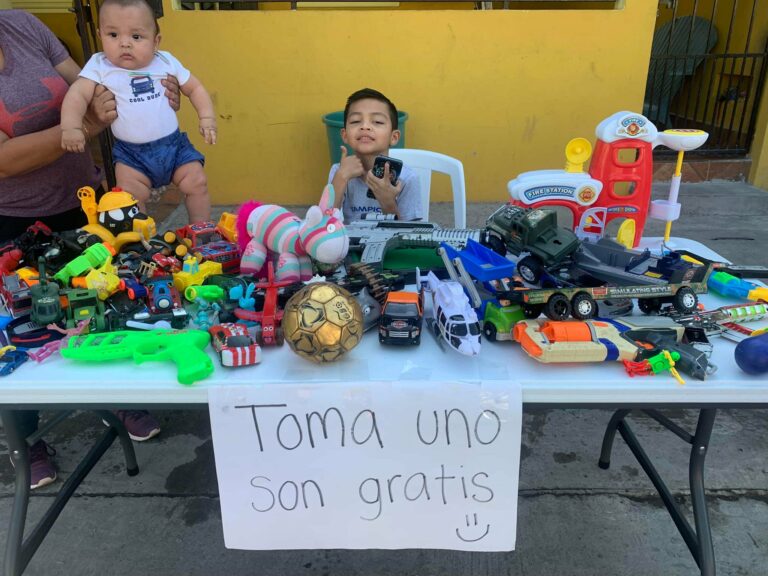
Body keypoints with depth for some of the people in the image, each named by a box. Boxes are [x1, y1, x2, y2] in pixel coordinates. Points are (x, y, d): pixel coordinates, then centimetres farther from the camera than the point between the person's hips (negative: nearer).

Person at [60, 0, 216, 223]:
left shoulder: (167, 62, -1)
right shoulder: (99, 66, -6)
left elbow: (195, 88, 9)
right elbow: (77, 94, -14)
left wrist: (207, 118, -3)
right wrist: (71, 127, -30)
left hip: (174, 144, 2)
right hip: (131, 152, -1)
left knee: (197, 183, -4)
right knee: (130, 197, -13)